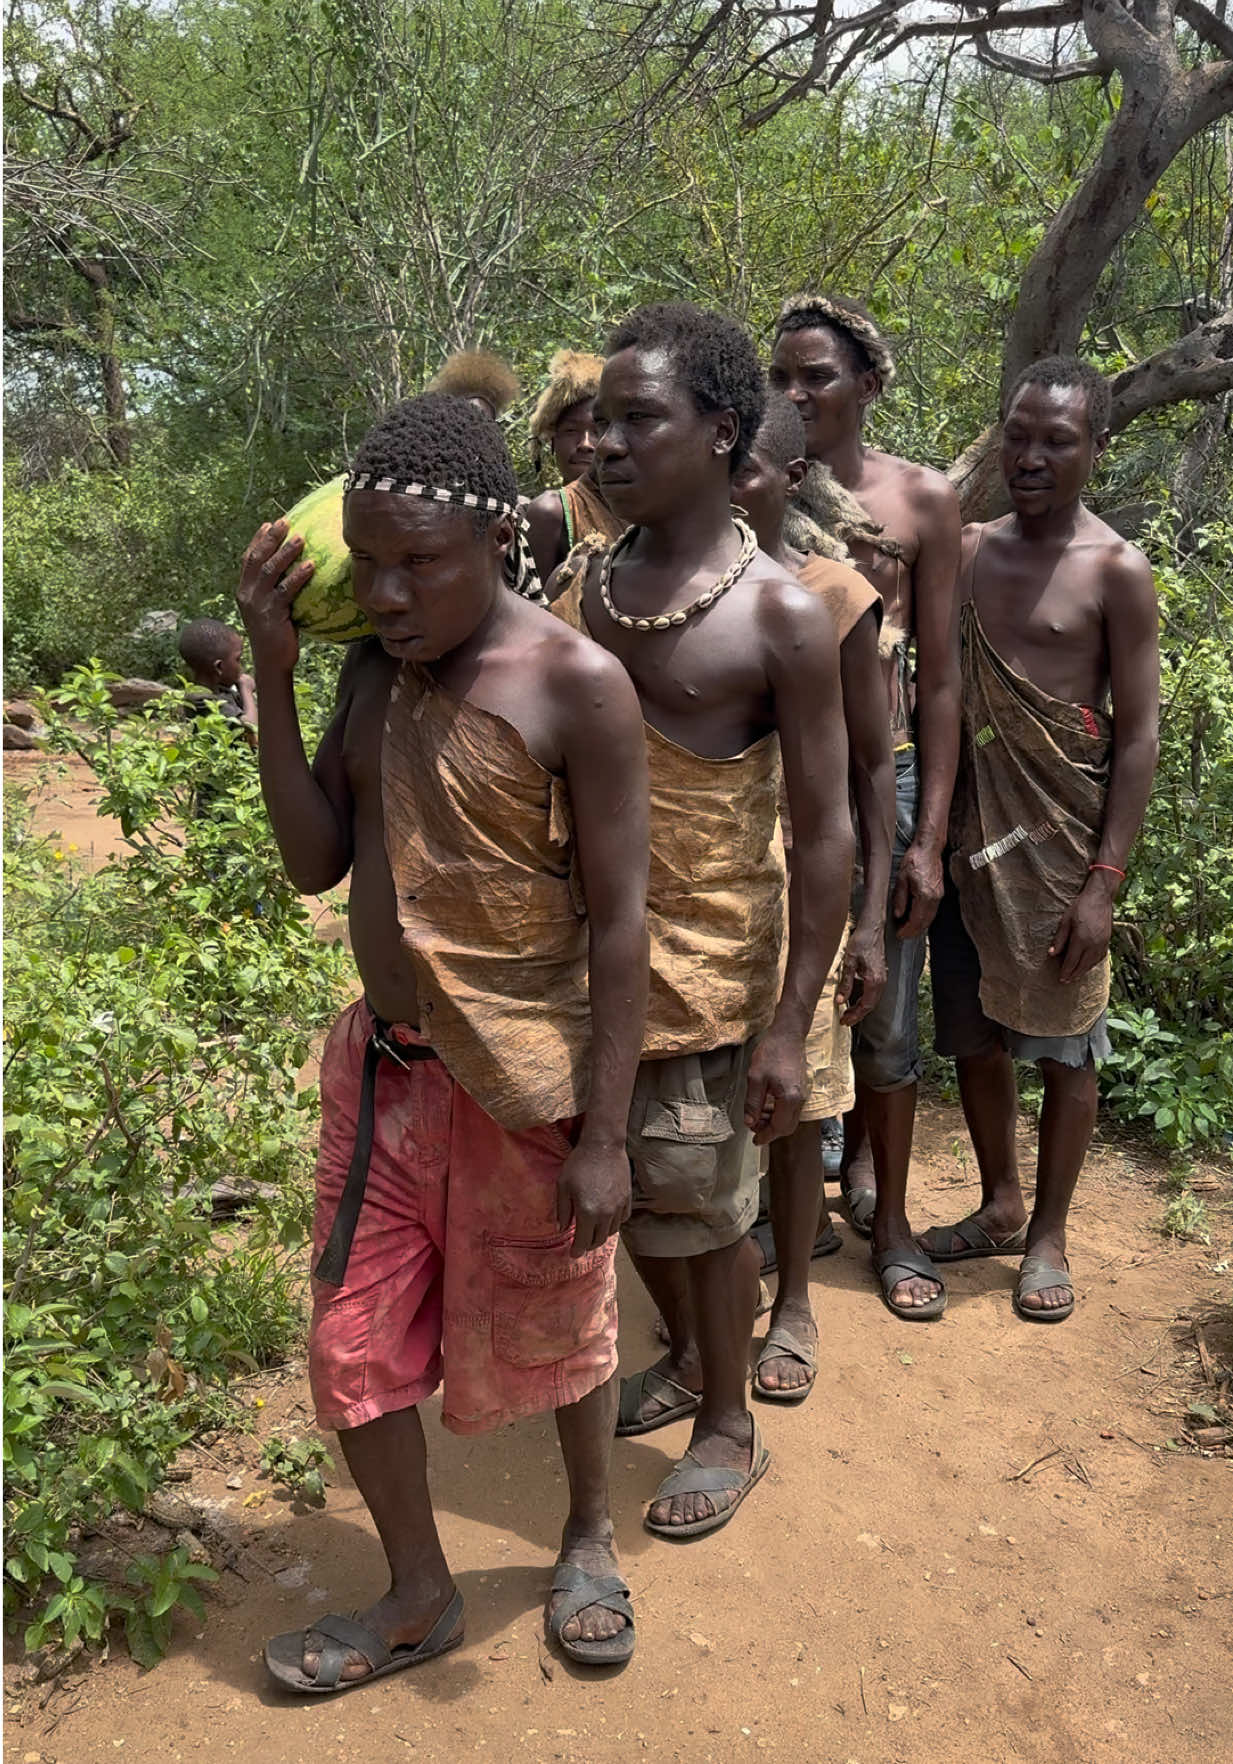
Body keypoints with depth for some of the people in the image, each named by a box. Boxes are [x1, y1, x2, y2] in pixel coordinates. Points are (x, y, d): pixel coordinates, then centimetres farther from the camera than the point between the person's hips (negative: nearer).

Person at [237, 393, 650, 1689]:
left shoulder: (577, 688, -17)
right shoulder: (374, 665, 2)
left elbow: (617, 921, -16)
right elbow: (314, 862, 0)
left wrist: (604, 1135, -15)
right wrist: (273, 673, -10)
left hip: (525, 1082, -5)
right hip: (383, 1063, 6)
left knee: (553, 1334, 15)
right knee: (354, 1343, 13)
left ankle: (587, 1539, 45)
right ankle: (418, 1596, 37)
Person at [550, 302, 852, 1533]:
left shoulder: (781, 617, -14)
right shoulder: (578, 580, 3)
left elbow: (823, 835, -12)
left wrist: (789, 1025, -14)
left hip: (702, 961, -5)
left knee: (700, 1207, 9)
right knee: (624, 1184, 19)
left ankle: (728, 1429, 34)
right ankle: (684, 1357, 46)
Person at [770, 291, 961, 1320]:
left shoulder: (922, 500, -1)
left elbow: (940, 678, -1)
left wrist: (929, 836, -4)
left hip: (882, 778, 0)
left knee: (887, 1015, 8)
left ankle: (888, 1216, 27)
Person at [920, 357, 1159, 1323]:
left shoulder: (1116, 572, -6)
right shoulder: (969, 552, 6)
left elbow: (1138, 735, -8)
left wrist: (1105, 881, -14)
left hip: (1063, 839, -4)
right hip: (970, 831, 4)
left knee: (1065, 1046, 7)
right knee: (974, 1034, 12)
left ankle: (1048, 1235, 24)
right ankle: (1000, 1207, 33)